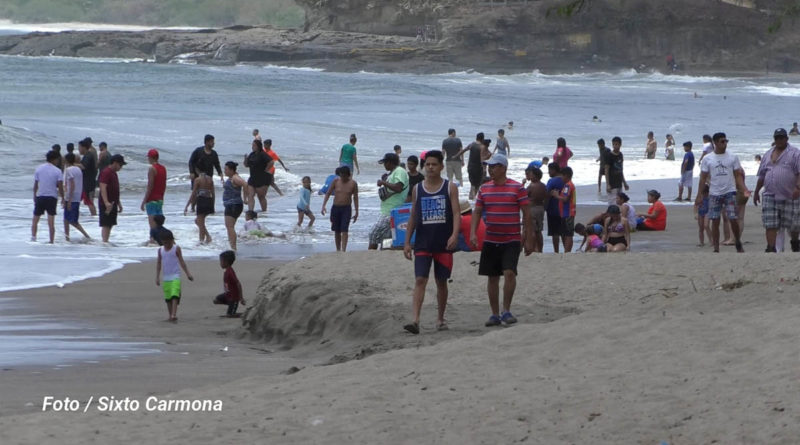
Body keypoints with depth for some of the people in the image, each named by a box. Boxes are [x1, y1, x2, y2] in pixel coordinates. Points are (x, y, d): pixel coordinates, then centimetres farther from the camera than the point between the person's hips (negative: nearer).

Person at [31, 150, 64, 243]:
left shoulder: (38, 169, 2)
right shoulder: (57, 171, -5)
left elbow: (35, 185, 6)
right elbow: (60, 187, -8)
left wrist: (34, 197, 16)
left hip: (40, 197, 2)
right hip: (52, 197, -2)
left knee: (35, 220, 12)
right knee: (51, 222, -1)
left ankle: (33, 237, -2)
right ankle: (51, 241, -2)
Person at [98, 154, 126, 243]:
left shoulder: (114, 173, 17)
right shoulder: (106, 172, -14)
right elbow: (103, 188, -23)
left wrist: (118, 203, 27)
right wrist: (106, 202, -32)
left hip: (113, 204, 9)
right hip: (106, 204, -9)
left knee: (110, 225, 10)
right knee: (106, 225, -11)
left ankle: (106, 242, 14)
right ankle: (105, 241, -15)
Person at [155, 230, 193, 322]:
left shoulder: (176, 248, -2)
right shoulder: (160, 250, 7)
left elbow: (181, 261, 0)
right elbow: (159, 263, 12)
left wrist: (187, 273, -3)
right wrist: (157, 277, 10)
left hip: (175, 276, -4)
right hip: (166, 278, 4)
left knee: (175, 296, -17)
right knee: (168, 298, 8)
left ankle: (174, 315, -25)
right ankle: (171, 316, 16)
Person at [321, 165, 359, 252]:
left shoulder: (353, 183, -5)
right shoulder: (336, 181, -3)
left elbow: (355, 198, 3)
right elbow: (328, 193, 3)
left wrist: (356, 212, 3)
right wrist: (323, 206, -8)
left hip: (346, 208, -2)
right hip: (335, 208, 2)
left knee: (344, 230, -12)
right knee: (337, 231, 8)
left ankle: (343, 250, -16)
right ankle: (338, 250, 20)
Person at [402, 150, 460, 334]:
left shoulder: (450, 188, 2)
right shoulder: (417, 189, 8)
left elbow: (456, 213, -5)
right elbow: (413, 217, 13)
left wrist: (454, 235, -21)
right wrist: (407, 242, 8)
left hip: (444, 243, -1)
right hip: (422, 242, 1)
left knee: (441, 282, 9)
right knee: (420, 280, -12)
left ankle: (440, 318, 25)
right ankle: (415, 320, -21)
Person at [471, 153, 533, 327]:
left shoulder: (517, 188, -5)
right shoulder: (484, 189, 7)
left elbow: (527, 214, -3)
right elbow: (477, 212, 10)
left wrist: (529, 239, -5)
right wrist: (473, 233, -6)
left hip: (512, 241, -4)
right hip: (490, 241, 4)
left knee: (509, 272, -20)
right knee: (492, 278, 6)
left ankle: (506, 311, -9)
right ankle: (495, 314, 15)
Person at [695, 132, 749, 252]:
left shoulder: (732, 158, 5)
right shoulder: (707, 159, 5)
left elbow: (738, 175, 5)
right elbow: (703, 178, 7)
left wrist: (744, 189, -9)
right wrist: (699, 196, 2)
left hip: (729, 192, -1)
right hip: (714, 193, 1)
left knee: (733, 219, -7)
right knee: (715, 221, 0)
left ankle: (738, 243, 15)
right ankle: (716, 248, 6)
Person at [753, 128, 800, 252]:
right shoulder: (768, 154, 16)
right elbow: (762, 176, 22)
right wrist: (756, 192, 22)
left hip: (790, 195, -4)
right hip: (770, 195, 4)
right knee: (770, 224, -7)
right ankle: (771, 248, -8)